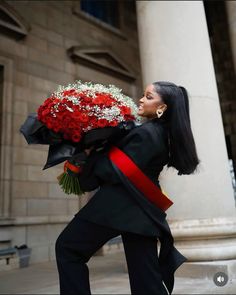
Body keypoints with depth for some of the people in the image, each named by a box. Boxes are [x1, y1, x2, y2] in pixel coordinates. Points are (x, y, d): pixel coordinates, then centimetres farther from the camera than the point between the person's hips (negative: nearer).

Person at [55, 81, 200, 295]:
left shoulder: (146, 133, -17)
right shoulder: (164, 133, 11)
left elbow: (117, 173, -18)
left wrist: (91, 153, -5)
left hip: (120, 205, -9)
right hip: (143, 209, 9)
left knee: (67, 247, 7)